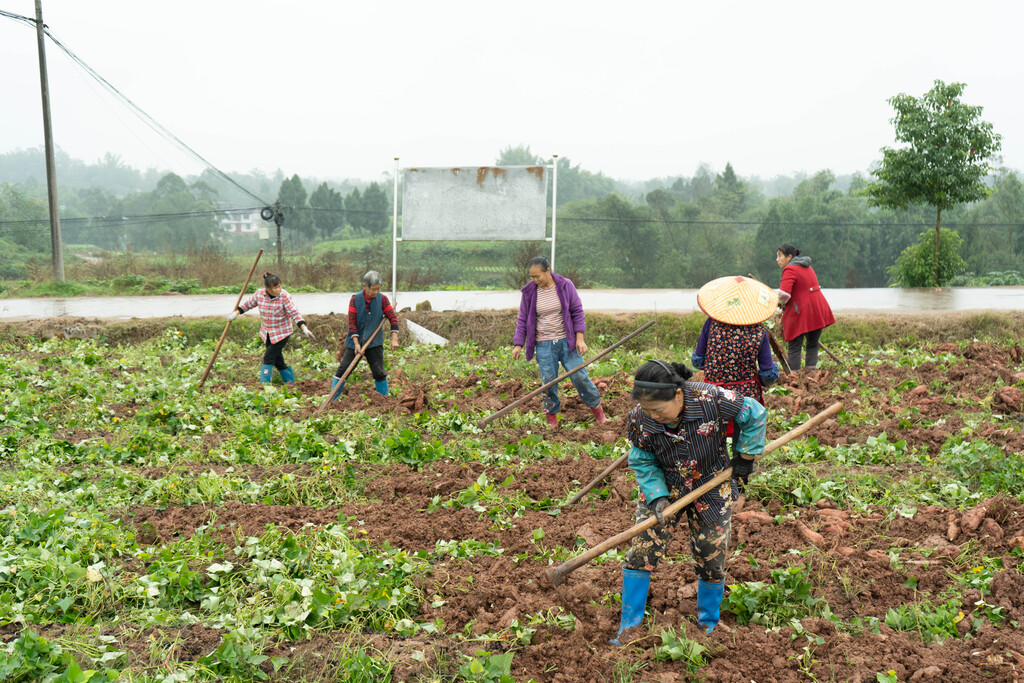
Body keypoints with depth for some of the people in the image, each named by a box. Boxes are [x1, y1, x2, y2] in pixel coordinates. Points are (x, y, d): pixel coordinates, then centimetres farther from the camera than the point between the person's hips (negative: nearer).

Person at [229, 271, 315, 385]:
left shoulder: (285, 297, -20)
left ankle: (264, 383, -1)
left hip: (282, 332, -5)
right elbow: (248, 304, 11)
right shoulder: (259, 294, -8)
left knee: (269, 356, -11)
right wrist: (236, 312, 13)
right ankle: (289, 380, 28)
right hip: (267, 332, 5)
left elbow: (294, 313, -21)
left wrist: (304, 328, -32)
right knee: (277, 358, 11)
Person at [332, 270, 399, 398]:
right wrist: (356, 343, -15)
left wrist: (394, 339, -14)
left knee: (379, 372, 0)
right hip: (355, 341, 0)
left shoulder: (382, 299, -5)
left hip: (374, 342, 0)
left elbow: (393, 318, -4)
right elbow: (352, 322, -9)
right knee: (343, 369, 0)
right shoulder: (355, 299, -8)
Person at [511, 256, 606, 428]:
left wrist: (580, 338, -7)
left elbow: (577, 312, 1)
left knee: (579, 376, -2)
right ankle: (551, 414, 17)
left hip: (567, 341, -1)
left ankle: (596, 407, 18)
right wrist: (518, 344, 0)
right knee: (548, 381, -1)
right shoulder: (529, 292, -2)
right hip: (543, 345, 1)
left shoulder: (565, 286, -4)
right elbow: (523, 319, 6)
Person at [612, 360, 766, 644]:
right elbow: (643, 463, -8)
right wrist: (657, 497, -21)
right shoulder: (639, 419, -22)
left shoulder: (712, 399, -28)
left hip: (711, 488, -1)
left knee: (711, 557, 8)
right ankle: (629, 625, 10)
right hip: (663, 488, 1)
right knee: (641, 552, -7)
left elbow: (754, 414, -10)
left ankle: (708, 626, 33)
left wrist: (745, 456, -5)